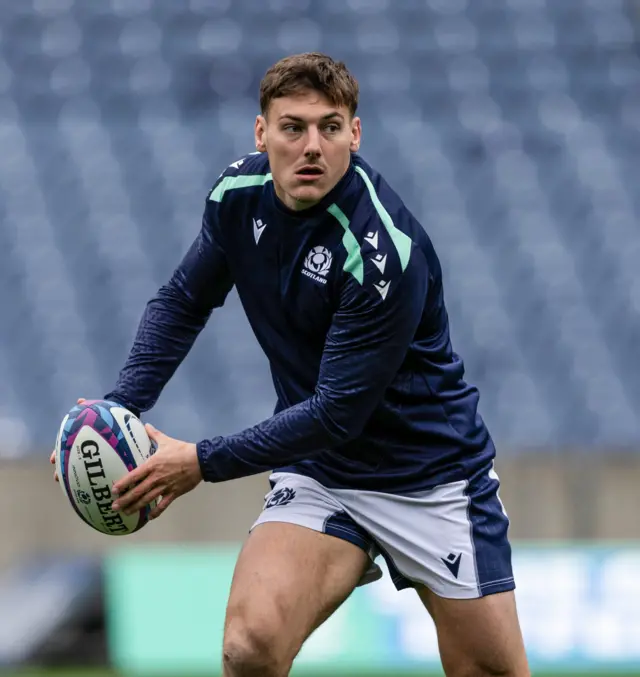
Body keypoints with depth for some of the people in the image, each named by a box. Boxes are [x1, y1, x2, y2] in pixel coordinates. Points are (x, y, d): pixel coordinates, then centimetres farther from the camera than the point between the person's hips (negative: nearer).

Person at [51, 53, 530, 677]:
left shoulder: (385, 254, -27)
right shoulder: (238, 194, -7)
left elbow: (338, 413, -26)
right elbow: (183, 300, 9)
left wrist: (204, 463, -22)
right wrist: (119, 410, -5)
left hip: (432, 478, -3)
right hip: (315, 472, 4)